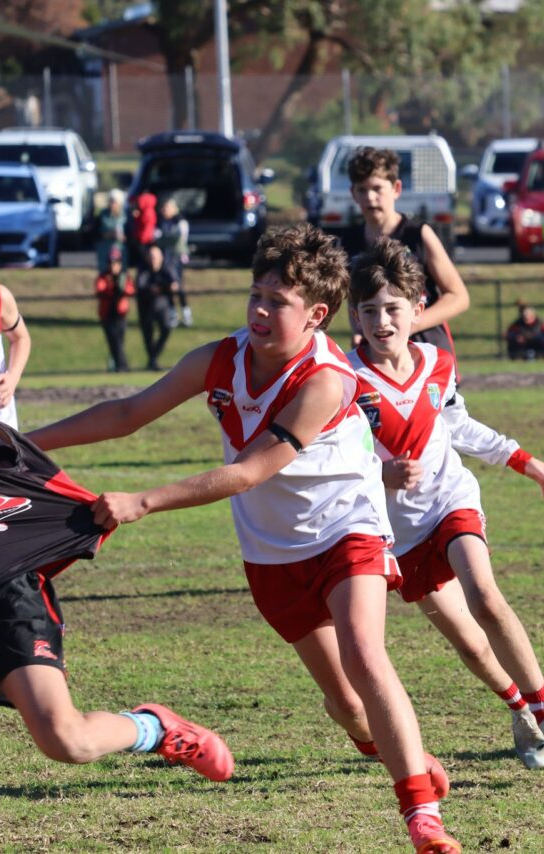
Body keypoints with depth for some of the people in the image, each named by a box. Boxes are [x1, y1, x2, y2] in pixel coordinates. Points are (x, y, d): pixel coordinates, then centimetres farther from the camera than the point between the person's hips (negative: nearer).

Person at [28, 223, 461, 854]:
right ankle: (412, 762, 36)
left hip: (347, 530, -5)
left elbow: (247, 473, -29)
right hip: (274, 552, 5)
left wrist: (142, 503, -31)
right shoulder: (220, 362, -9)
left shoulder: (324, 381, -27)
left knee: (362, 655, -28)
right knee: (344, 703, 8)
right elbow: (130, 413, 2)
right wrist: (28, 441, -3)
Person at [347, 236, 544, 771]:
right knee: (469, 643, 1)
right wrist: (381, 477, -33)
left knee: (484, 600, -25)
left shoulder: (437, 365, -2)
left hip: (452, 501, 1)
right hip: (402, 529, -1)